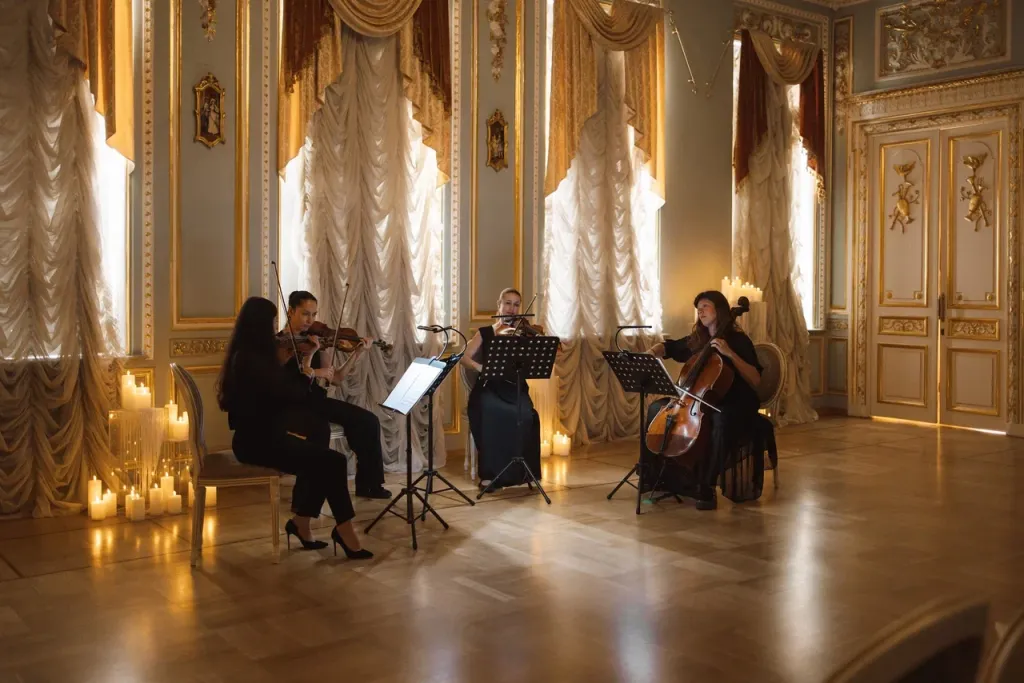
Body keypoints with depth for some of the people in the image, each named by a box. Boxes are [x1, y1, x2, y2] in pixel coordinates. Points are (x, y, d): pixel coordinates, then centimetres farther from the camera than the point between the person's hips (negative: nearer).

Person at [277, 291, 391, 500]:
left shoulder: (317, 340, 7)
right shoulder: (279, 343, -9)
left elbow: (336, 379, 4)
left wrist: (358, 353, -4)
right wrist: (313, 373, -28)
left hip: (315, 400, 6)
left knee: (368, 420, -9)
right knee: (321, 428, -37)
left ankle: (369, 484, 2)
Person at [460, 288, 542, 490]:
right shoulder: (485, 333, 10)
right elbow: (464, 357, 0)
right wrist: (479, 367, -21)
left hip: (515, 388, 1)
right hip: (489, 387, -1)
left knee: (527, 416, -32)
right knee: (492, 414, -35)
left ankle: (521, 471, -15)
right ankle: (489, 473, -24)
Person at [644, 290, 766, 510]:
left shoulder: (739, 340, -7)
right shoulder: (696, 340, 10)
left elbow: (755, 380, -17)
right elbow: (670, 347, 24)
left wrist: (730, 354, -25)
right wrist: (651, 353, 1)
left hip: (733, 406, -7)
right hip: (699, 401, 7)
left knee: (721, 421, -40)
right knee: (657, 408, -3)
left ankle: (706, 487, -32)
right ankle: (656, 476, 6)